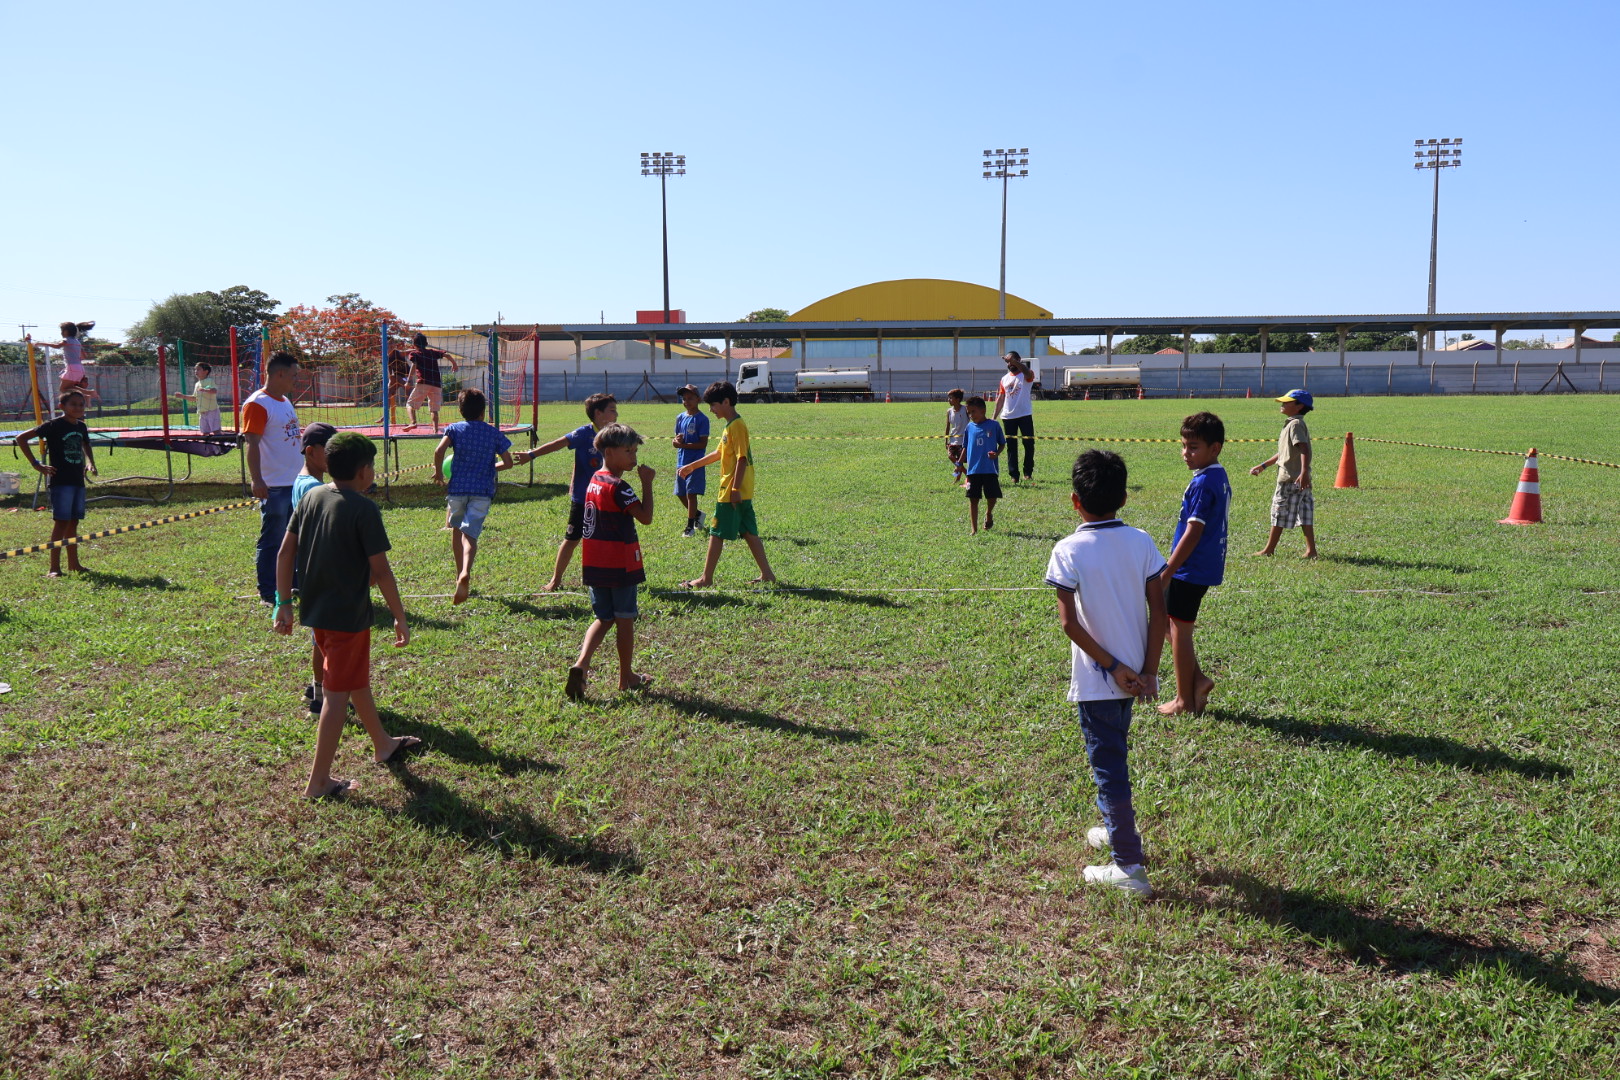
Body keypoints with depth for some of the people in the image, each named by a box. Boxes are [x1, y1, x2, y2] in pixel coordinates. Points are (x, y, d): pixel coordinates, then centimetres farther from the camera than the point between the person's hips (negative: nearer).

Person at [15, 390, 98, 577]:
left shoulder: (81, 426, 10)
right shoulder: (54, 425, -10)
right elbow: (21, 438, -12)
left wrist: (90, 462, 15)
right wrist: (36, 465, -14)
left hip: (77, 480, 7)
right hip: (60, 481, -7)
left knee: (73, 522, 12)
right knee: (61, 522, -8)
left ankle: (74, 564, 20)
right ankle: (54, 568, -6)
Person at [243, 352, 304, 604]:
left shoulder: (285, 401, 15)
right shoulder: (257, 404, -13)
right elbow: (251, 444, -19)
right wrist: (257, 480, -24)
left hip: (296, 482, 9)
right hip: (273, 486, -9)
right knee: (273, 541, -1)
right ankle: (268, 592, 8)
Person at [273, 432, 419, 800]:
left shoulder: (311, 498, 4)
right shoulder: (364, 509, -16)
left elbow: (285, 553, 5)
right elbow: (380, 570, -16)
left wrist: (284, 604, 11)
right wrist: (400, 618, -8)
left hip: (314, 611, 8)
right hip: (348, 615, -8)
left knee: (358, 677, 24)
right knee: (338, 693, 1)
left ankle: (384, 744, 42)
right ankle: (319, 782, 6)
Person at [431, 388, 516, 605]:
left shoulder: (455, 429, 4)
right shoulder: (494, 433, 8)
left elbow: (439, 451, -12)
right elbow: (508, 463, 5)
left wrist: (438, 473, 3)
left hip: (457, 488, 1)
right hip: (483, 491, 0)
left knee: (457, 529, 23)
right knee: (470, 534, -8)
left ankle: (460, 574, 30)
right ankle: (465, 573, -34)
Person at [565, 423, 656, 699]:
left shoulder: (595, 481, 9)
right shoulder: (619, 487, -18)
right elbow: (646, 517, -21)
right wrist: (647, 483, -16)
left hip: (595, 564, 8)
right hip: (620, 565, -7)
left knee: (603, 618, 14)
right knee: (625, 620, 6)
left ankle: (581, 664, -5)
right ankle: (627, 676, 18)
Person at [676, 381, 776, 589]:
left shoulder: (737, 425, -15)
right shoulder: (731, 425, 15)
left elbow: (742, 459, -21)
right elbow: (719, 454, 26)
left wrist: (735, 489, -23)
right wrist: (691, 466, 29)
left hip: (732, 493, -9)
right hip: (743, 492, 9)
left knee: (717, 533, -2)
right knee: (749, 533, 11)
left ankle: (706, 578, 4)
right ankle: (766, 574, 13)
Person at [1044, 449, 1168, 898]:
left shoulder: (1068, 551, -13)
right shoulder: (1141, 542, -3)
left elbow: (1069, 623, -18)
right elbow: (1159, 611, -5)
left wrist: (1114, 668, -12)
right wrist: (1147, 671, -3)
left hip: (1096, 681, -5)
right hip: (1135, 674, 5)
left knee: (1108, 766, 3)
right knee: (1115, 756, 25)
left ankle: (1129, 866, 6)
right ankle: (1117, 829, 42)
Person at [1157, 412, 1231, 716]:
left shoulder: (1203, 483, -20)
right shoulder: (1220, 477, 9)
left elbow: (1192, 533, -22)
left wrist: (1166, 573, -17)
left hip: (1191, 569, -9)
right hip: (1208, 566, 9)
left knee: (1179, 631, 3)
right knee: (1169, 623, 19)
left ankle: (1185, 700, 13)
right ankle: (1197, 680, 19)